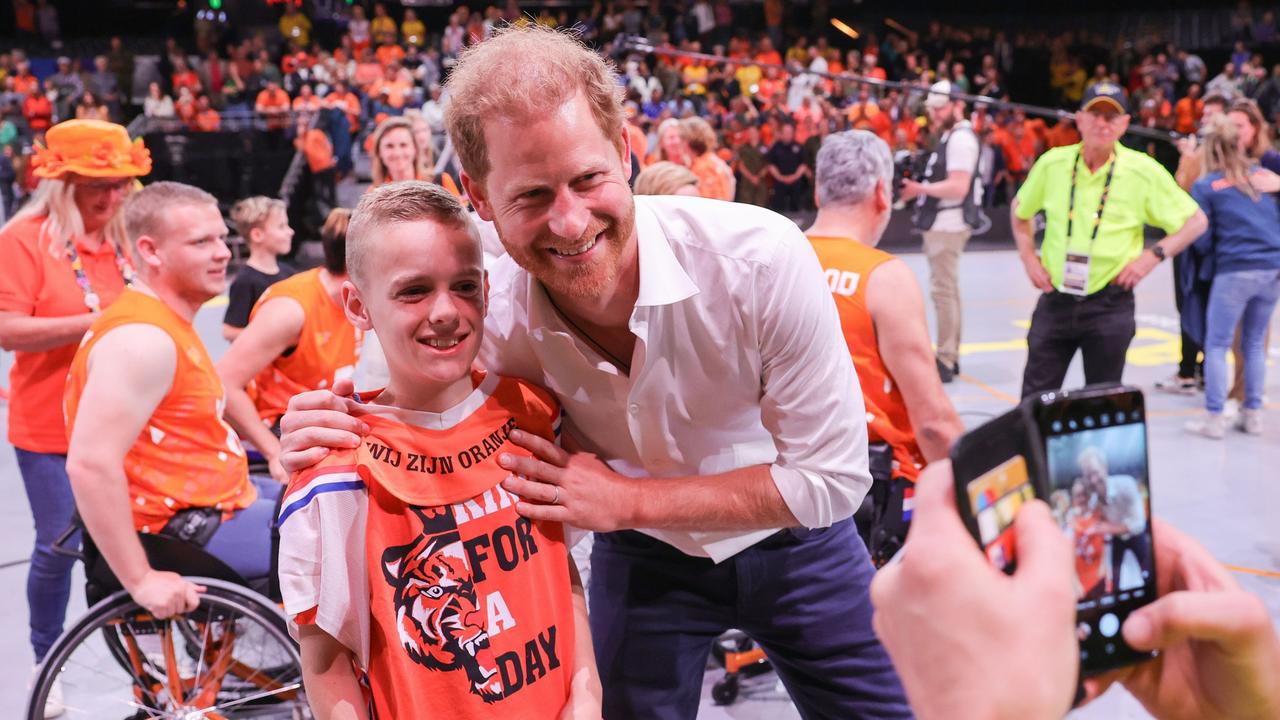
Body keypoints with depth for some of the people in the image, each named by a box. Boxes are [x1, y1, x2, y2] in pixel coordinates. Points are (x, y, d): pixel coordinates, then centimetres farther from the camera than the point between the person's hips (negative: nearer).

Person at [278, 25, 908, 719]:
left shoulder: (760, 257, -32)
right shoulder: (490, 317, -24)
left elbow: (833, 478, -26)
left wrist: (630, 499, -29)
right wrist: (331, 443, -29)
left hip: (793, 544, 0)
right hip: (640, 554, 1)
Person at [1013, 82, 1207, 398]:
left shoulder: (1144, 171, -7)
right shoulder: (1052, 163, -1)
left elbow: (1196, 220, 2)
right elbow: (1020, 210, 17)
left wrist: (1153, 255, -9)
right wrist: (1028, 257, 6)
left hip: (1109, 304, -2)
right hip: (1055, 299, 2)